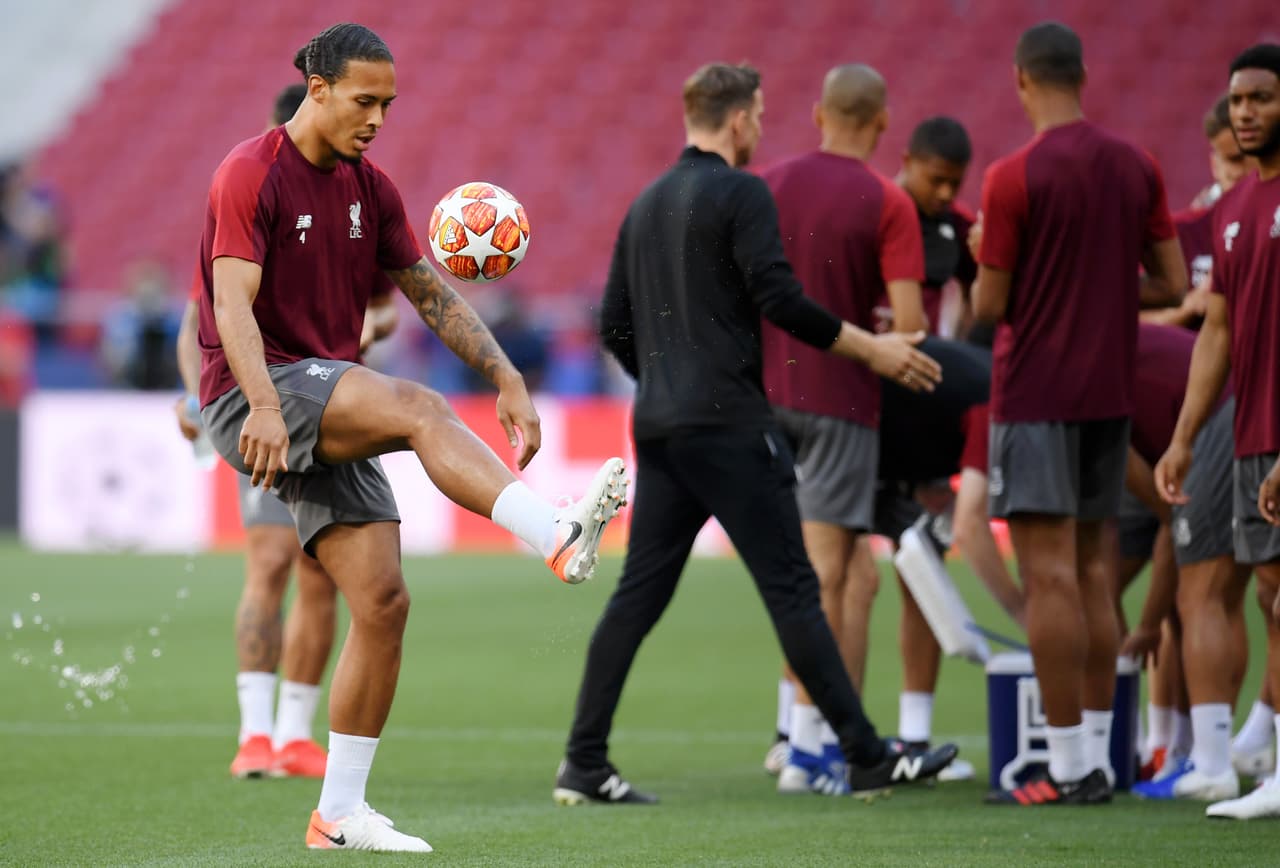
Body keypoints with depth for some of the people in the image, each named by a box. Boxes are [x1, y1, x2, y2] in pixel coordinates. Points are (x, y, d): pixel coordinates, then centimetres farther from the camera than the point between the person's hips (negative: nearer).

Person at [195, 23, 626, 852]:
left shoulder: (369, 187, 13)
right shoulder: (251, 174, -9)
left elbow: (434, 294, 15)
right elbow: (233, 303, -20)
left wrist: (509, 381, 2)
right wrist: (264, 405, -35)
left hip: (331, 413, 7)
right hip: (255, 397, -7)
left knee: (383, 600, -3)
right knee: (421, 407, -32)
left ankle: (340, 814, 3)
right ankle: (558, 537, -49)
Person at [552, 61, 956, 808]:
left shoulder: (646, 205, 16)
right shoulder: (742, 194, -8)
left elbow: (615, 327, 18)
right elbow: (780, 299, -17)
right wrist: (871, 348, -8)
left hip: (659, 428, 8)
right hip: (729, 424, -7)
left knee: (639, 595, 7)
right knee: (792, 589, -4)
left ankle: (584, 766, 4)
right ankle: (868, 757, -1)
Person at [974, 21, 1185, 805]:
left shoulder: (1016, 177, -12)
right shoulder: (1136, 168, 5)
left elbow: (989, 307, -10)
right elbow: (1173, 284, 7)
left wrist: (983, 261, 11)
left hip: (1036, 394, -6)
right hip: (1111, 390, 6)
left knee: (1049, 573, -6)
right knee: (1095, 571, 11)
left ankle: (1068, 768, -7)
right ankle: (1099, 759, 13)